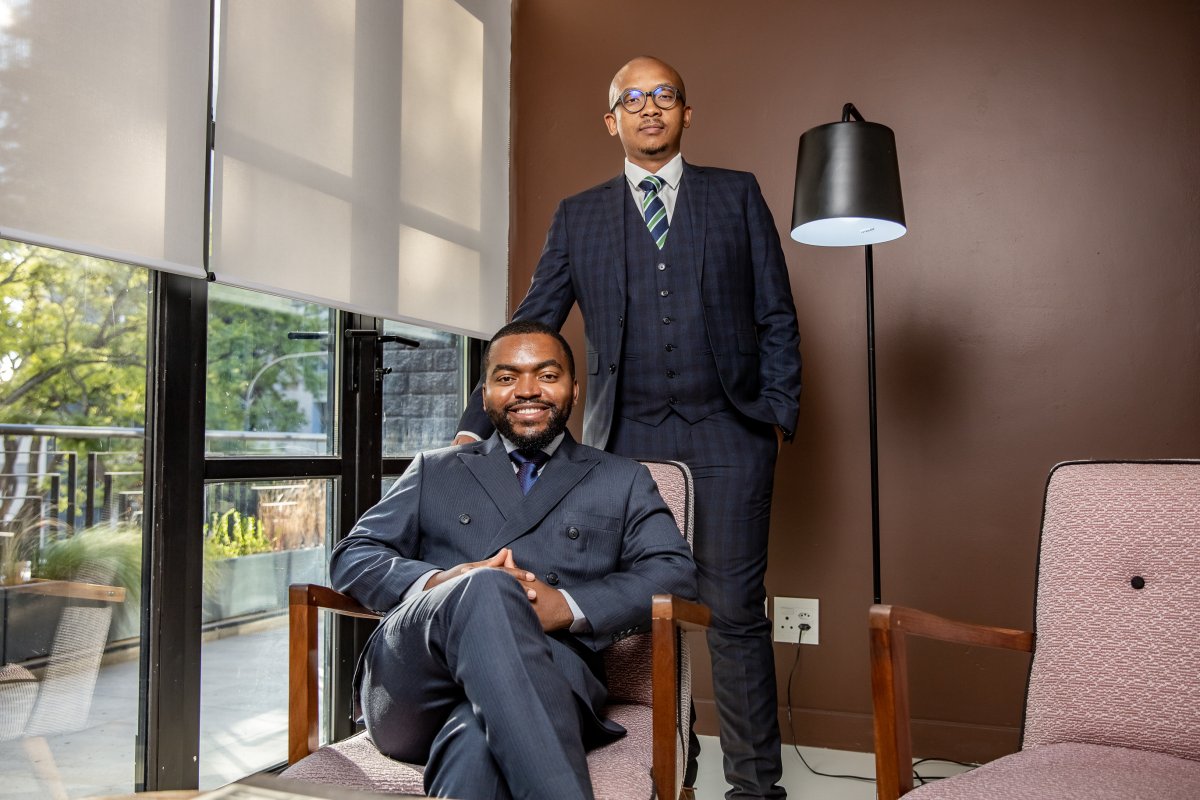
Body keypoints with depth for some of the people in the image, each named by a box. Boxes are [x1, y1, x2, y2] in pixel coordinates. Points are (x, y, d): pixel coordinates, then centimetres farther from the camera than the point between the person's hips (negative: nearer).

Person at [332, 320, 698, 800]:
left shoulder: (623, 481, 22)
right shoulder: (436, 471, 26)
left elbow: (675, 574, 7)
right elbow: (351, 558, 17)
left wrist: (568, 606, -12)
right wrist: (437, 583, -7)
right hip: (414, 685, 3)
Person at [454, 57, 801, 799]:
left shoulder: (737, 194, 11)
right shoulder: (578, 216, 12)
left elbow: (776, 316, 9)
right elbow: (530, 324, 7)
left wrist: (779, 415, -1)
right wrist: (477, 425, -1)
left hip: (728, 432, -1)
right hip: (627, 438, 1)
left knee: (735, 611, -1)